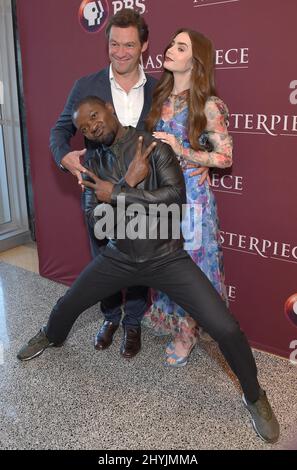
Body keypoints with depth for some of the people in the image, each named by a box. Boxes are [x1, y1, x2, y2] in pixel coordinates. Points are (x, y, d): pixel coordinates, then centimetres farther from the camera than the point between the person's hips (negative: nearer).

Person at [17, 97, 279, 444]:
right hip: (119, 258, 4)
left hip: (167, 258, -4)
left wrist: (116, 193, -20)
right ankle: (51, 337, 58)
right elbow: (96, 221, -8)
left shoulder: (155, 146, -11)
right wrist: (129, 183, -20)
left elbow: (176, 196, -24)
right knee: (68, 304, 19)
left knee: (227, 330, -13)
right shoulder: (94, 166, 2)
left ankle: (254, 397, 17)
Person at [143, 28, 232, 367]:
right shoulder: (160, 97, 7)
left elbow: (225, 158, -11)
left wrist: (182, 151, -20)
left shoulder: (208, 106, -11)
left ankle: (187, 333, 24)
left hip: (191, 196, -6)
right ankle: (170, 322, 37)